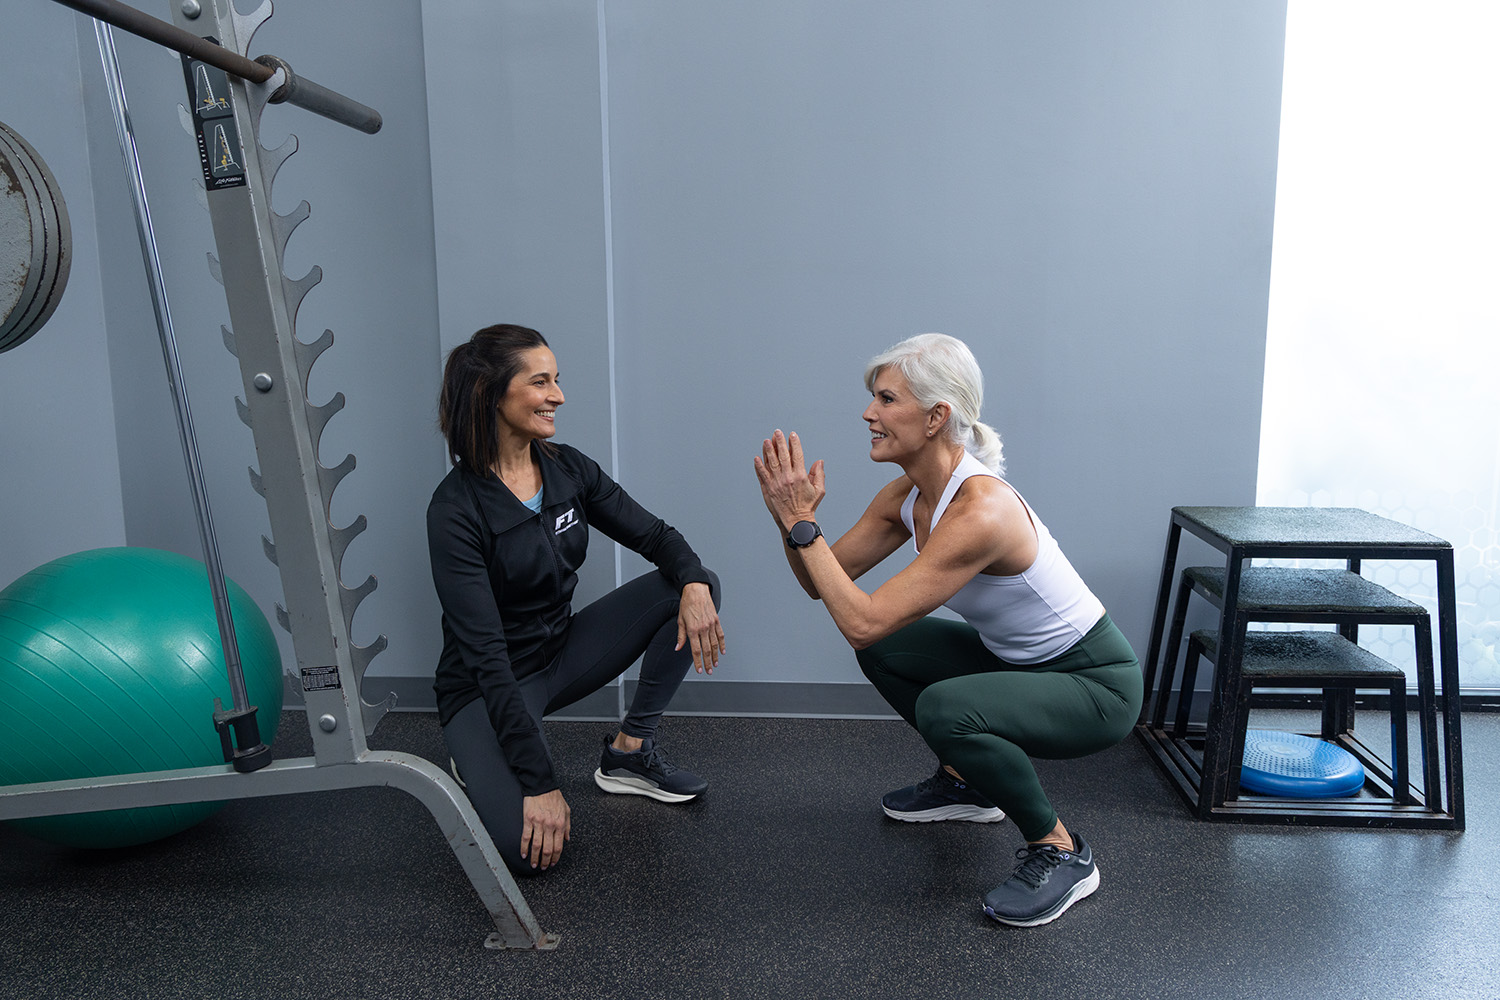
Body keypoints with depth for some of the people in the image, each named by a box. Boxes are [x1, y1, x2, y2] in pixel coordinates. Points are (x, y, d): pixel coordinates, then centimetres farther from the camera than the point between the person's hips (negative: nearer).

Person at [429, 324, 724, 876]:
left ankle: (630, 749, 1)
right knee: (527, 848, -28)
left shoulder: (569, 468, -4)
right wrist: (540, 782, -29)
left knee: (694, 585, -10)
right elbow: (486, 655, -27)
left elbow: (653, 534, -1)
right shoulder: (455, 510, -23)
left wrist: (694, 583, -25)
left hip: (561, 652, 6)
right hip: (487, 689, -6)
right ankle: (480, 767, 7)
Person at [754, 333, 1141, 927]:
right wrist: (789, 519, -18)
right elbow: (822, 584, -1)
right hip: (1019, 661, 9)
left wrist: (804, 523, -30)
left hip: (1097, 682, -9)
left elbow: (862, 621, -35)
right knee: (884, 651, 7)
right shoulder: (908, 497, -6)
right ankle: (966, 783, 27)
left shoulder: (980, 511, -33)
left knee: (945, 708, -32)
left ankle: (1061, 853, -7)